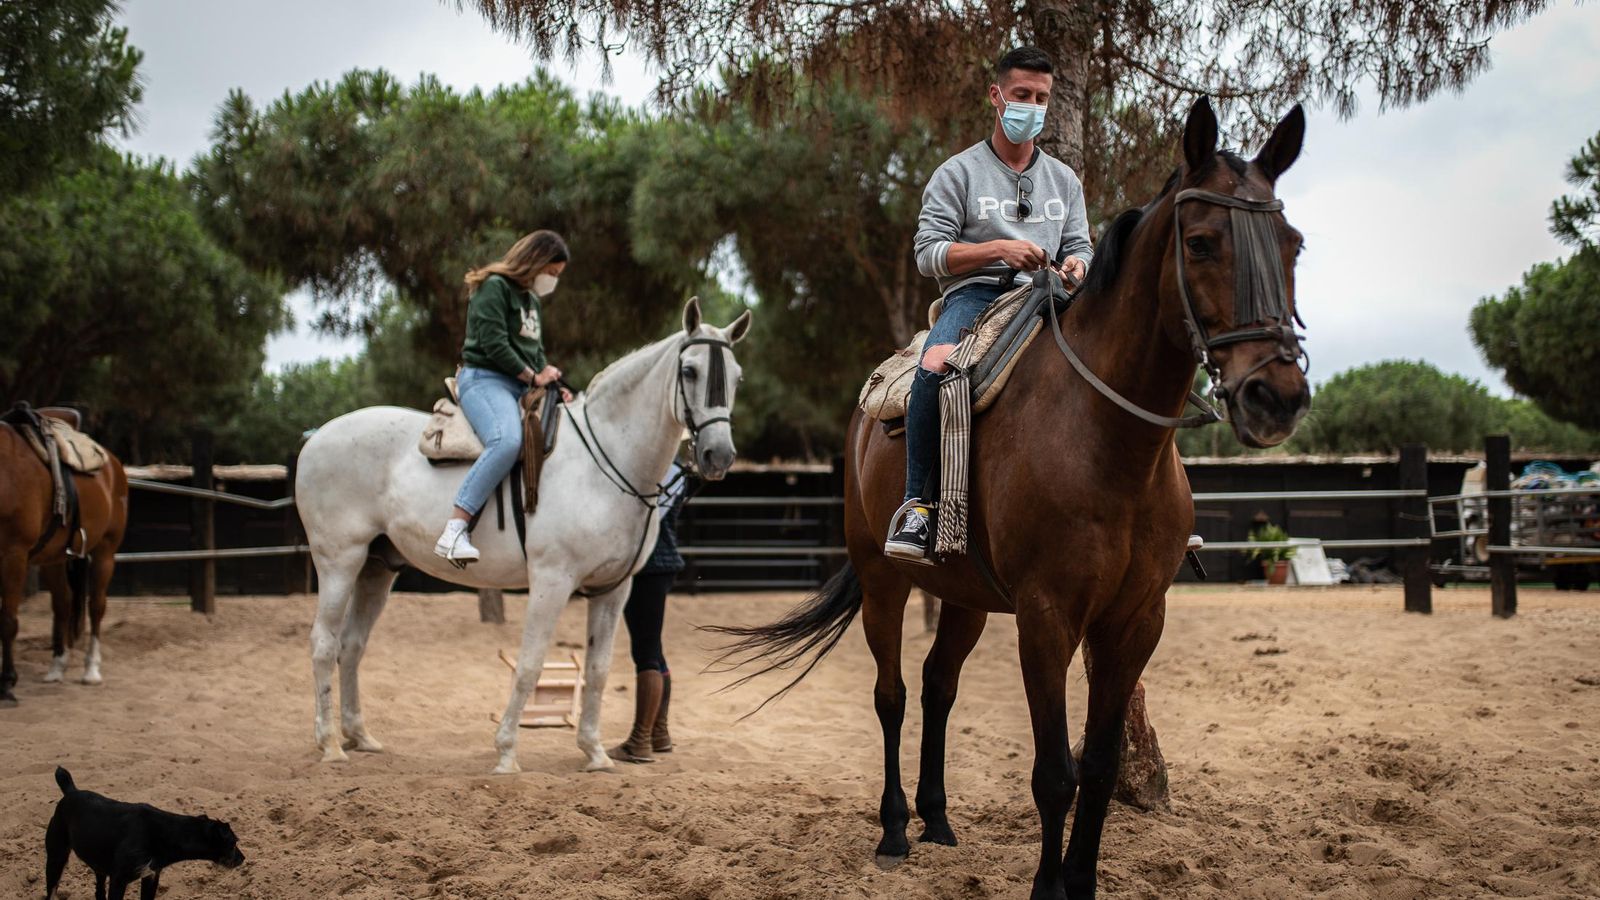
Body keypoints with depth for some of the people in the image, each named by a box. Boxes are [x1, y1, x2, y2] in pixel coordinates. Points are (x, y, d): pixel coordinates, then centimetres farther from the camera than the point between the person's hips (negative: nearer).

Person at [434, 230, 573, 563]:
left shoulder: (532, 300, 26)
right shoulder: (494, 288, -3)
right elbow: (494, 345, -13)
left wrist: (552, 384, 9)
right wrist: (533, 376, -7)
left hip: (521, 388, 10)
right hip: (484, 379, -10)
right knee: (508, 440, -37)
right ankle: (454, 531, -43)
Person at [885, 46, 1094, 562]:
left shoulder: (1064, 180, 21)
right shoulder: (957, 174, 7)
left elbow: (1079, 248, 21)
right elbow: (928, 255, -1)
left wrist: (1076, 264, -5)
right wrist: (999, 250, -15)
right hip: (975, 293, -4)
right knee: (936, 365, -38)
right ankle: (916, 504, -33)